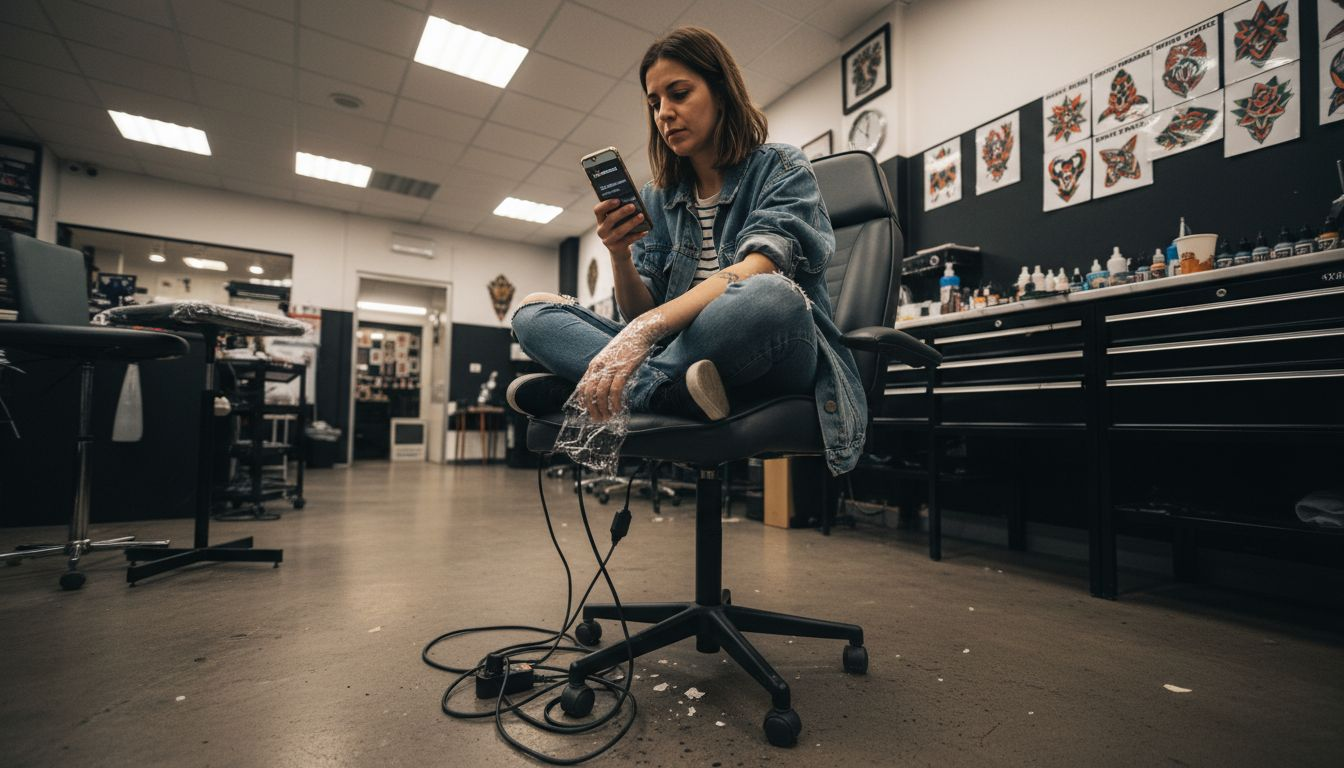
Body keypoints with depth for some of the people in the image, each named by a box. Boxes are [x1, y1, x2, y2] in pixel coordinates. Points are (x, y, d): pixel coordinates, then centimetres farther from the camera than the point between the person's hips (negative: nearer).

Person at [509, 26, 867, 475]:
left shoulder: (782, 169, 1)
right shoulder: (655, 199, 14)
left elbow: (758, 271, -19)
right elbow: (642, 314, 7)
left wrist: (647, 328, -31)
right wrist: (620, 256, -13)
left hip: (776, 363, -4)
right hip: (685, 360, 4)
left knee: (768, 298, -38)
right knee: (534, 312, -5)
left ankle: (598, 391, -22)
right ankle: (671, 391, -27)